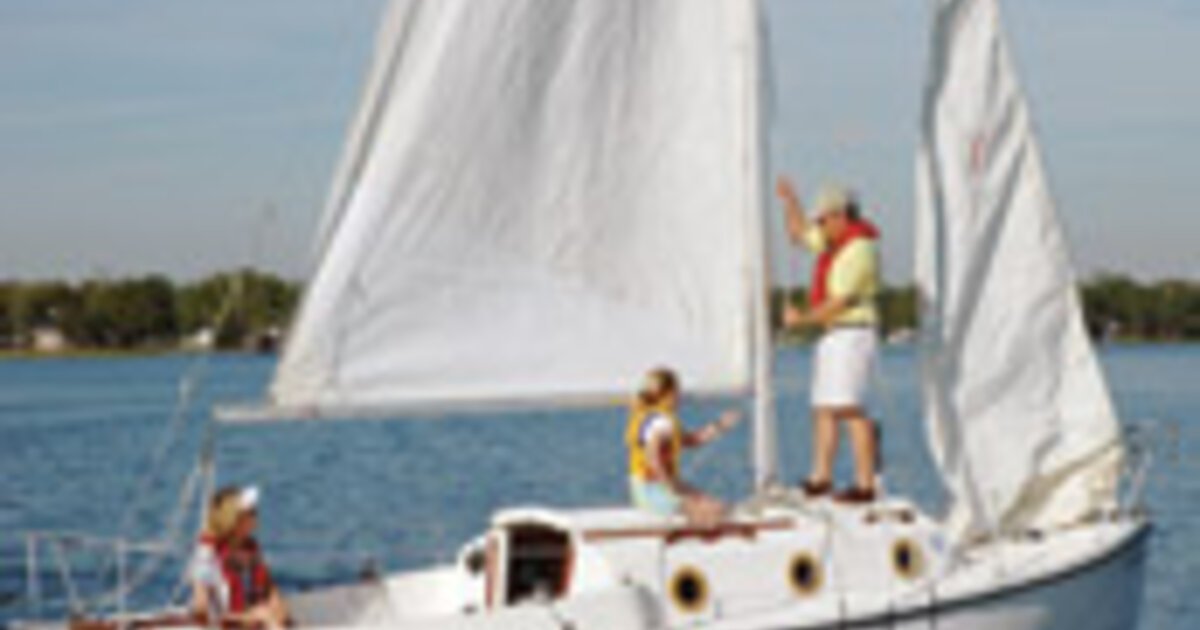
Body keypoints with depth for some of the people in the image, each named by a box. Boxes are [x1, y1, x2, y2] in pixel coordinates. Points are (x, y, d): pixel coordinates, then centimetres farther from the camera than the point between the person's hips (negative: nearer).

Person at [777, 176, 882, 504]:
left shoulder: (859, 249, -16)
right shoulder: (835, 243, 13)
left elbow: (841, 302, -20)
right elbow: (799, 233, 29)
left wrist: (803, 318, -11)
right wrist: (790, 200, 17)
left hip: (853, 334, -10)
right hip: (832, 334, 10)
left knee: (849, 408, -15)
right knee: (824, 409, 10)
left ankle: (865, 484, -16)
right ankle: (820, 478, 15)